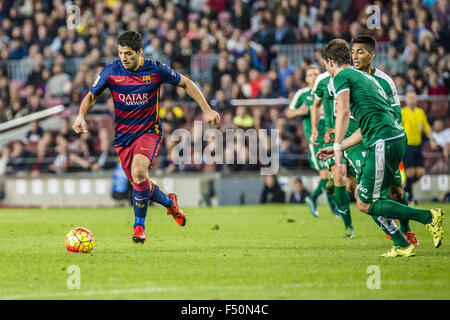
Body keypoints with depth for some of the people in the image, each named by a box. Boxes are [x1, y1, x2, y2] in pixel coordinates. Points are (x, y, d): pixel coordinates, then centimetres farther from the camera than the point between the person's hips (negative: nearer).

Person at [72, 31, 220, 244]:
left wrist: (206, 110, -2)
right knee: (139, 184, 5)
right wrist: (81, 116, -17)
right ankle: (169, 202, 40)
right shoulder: (111, 72, -7)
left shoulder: (155, 70, -10)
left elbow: (186, 83, 3)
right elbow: (91, 96, 4)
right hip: (123, 135, 3)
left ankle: (139, 226, -14)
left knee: (139, 172, -29)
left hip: (149, 131, -3)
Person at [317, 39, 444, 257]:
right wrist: (339, 148, 31)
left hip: (384, 143, -9)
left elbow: (343, 112, -18)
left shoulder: (341, 77, 0)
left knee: (365, 204, -2)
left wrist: (337, 146, -17)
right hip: (397, 137, 9)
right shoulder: (364, 77, 28)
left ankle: (429, 217, -8)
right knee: (361, 195, 16)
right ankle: (403, 246, 12)